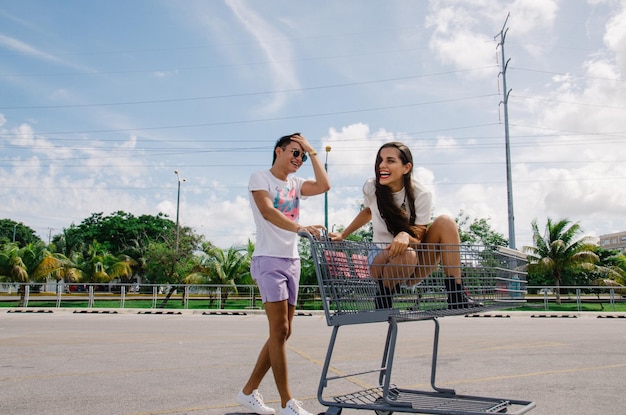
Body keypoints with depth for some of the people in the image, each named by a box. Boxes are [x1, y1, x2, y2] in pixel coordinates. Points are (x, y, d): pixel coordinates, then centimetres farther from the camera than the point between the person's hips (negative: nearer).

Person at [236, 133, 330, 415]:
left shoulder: (295, 184, 17)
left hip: (292, 262, 8)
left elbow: (324, 185, 0)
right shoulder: (260, 178, -2)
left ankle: (249, 391, 20)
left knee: (283, 332, 8)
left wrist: (311, 150, 7)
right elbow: (267, 212, -20)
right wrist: (300, 228, -35)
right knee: (279, 330, -8)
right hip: (269, 260, -8)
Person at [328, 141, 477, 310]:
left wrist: (406, 236, -37)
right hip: (382, 259, -1)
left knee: (445, 222, -24)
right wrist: (342, 235, 10)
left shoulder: (421, 195, -14)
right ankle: (384, 294, -7)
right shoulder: (371, 188, -10)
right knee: (406, 255, -39)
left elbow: (419, 240, -14)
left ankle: (456, 295, -22)